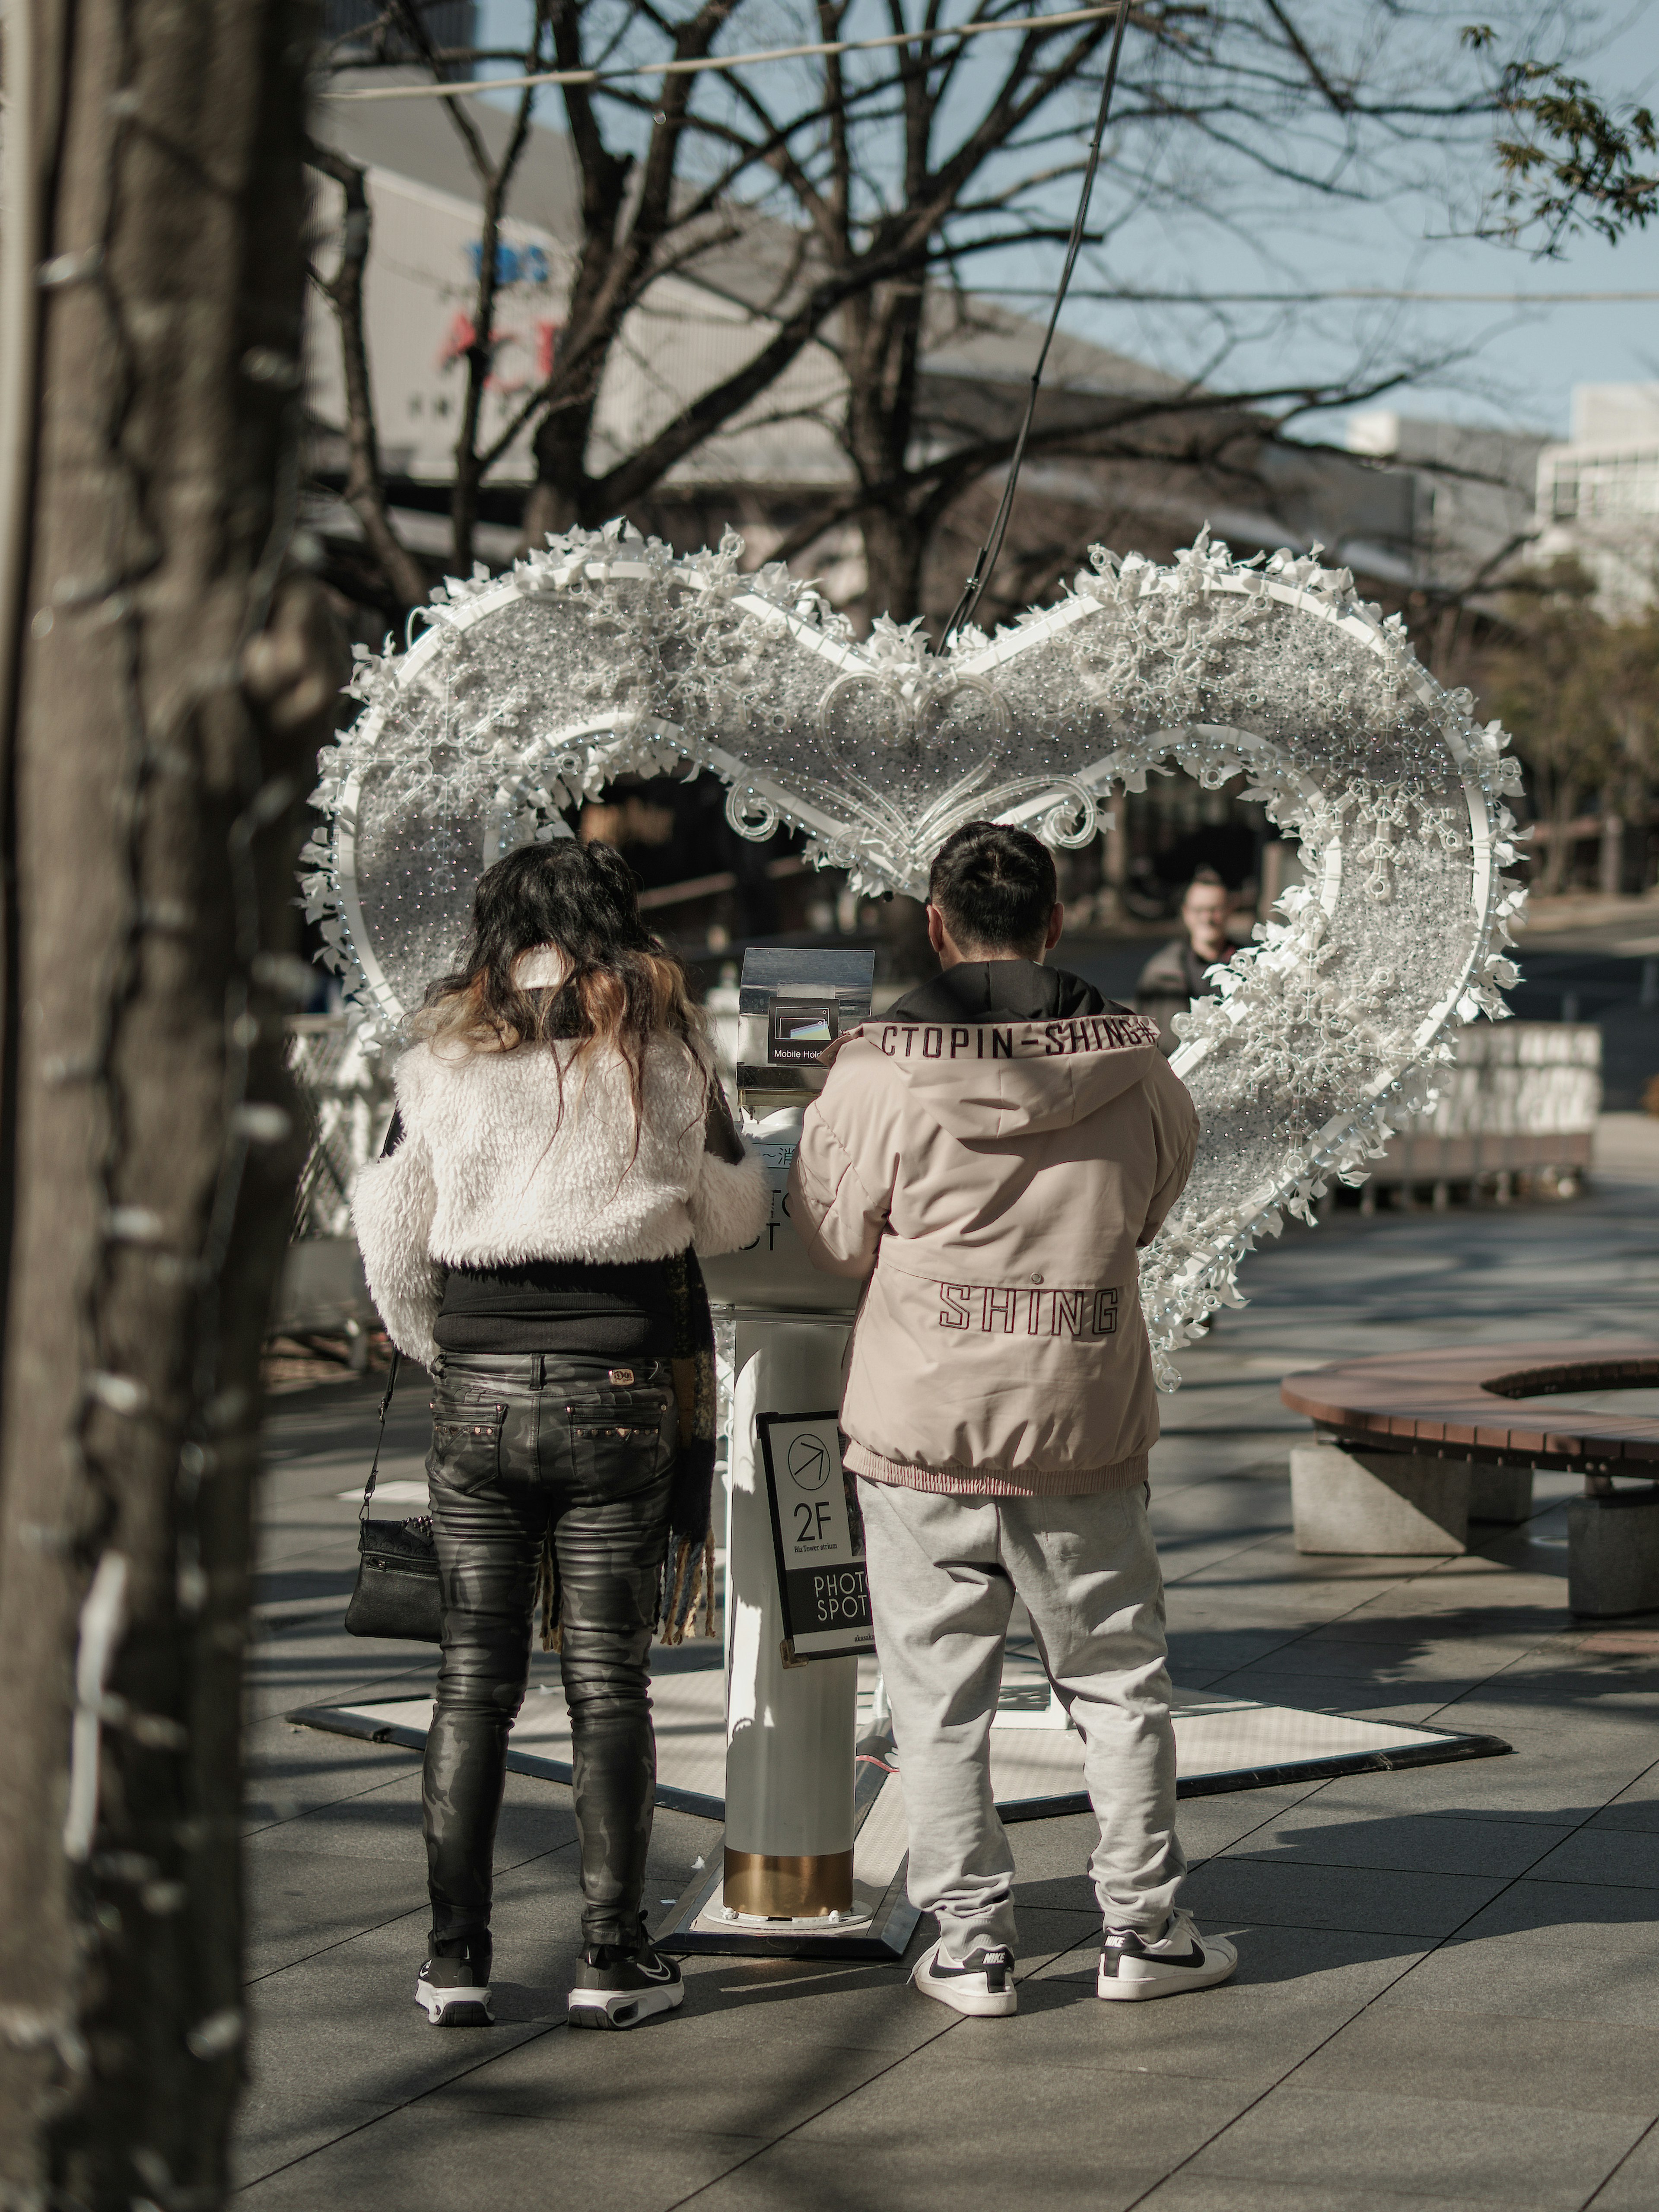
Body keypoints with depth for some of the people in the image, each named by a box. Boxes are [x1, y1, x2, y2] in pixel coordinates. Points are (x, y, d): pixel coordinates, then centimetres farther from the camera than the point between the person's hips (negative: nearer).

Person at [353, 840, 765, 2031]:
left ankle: (457, 1957, 9)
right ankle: (614, 1959, 8)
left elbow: (394, 1236, 7)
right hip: (620, 1394, -1)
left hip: (479, 1397, 1)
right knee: (609, 1681, 5)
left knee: (474, 1678, 8)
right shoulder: (662, 1048, -1)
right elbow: (730, 1215, 6)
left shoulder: (447, 1055, 2)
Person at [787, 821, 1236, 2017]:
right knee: (1119, 1681, 15)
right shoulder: (1135, 1065, -3)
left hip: (924, 1433, -2)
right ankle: (1144, 1929, 20)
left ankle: (972, 1944, 11)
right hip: (1086, 1435, 2)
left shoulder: (880, 1075, -11)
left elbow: (834, 1240, 2)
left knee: (941, 1695, 8)